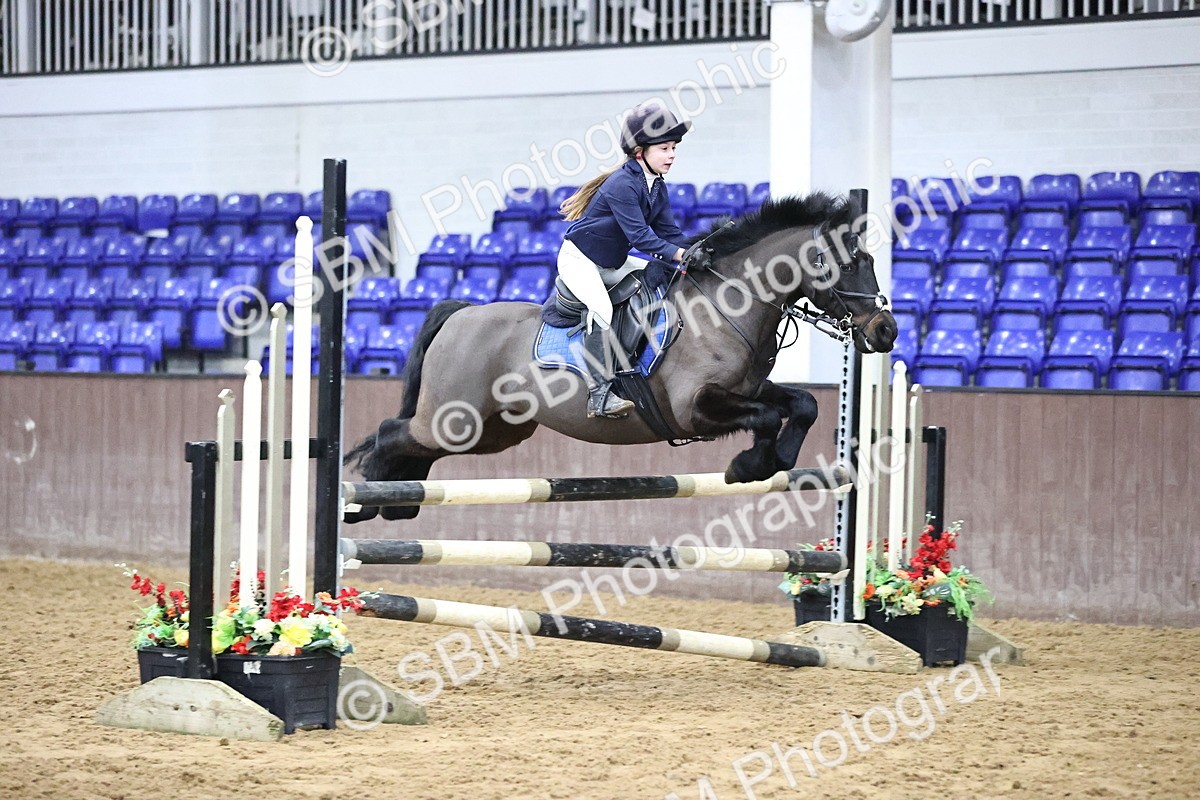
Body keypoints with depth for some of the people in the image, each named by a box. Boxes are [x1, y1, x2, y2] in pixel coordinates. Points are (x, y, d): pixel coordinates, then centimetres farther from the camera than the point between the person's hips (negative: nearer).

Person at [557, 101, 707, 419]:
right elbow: (639, 235, -32)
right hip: (578, 259, -10)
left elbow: (669, 232, 1)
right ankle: (599, 394, -33)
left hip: (612, 261, 10)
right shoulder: (622, 185, -25)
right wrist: (678, 254, -36)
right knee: (601, 309, -30)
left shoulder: (657, 187, 3)